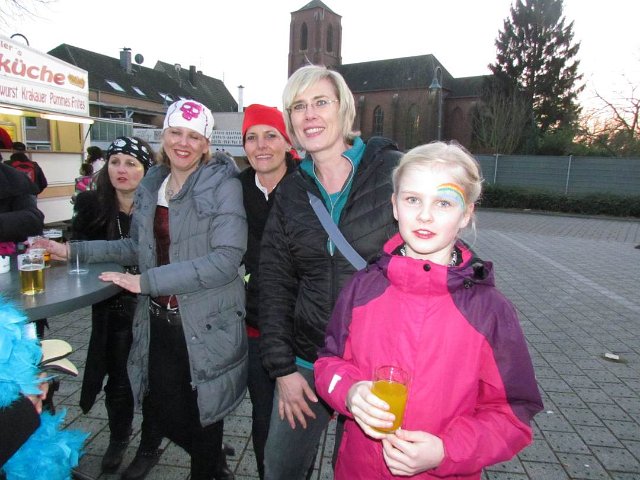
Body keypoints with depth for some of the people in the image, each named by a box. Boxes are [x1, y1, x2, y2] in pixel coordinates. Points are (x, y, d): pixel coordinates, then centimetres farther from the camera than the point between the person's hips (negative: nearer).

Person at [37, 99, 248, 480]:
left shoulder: (224, 185, -12)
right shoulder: (151, 185, 9)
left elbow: (227, 258, -23)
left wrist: (147, 281, -22)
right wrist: (73, 250, 12)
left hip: (206, 325, -5)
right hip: (159, 322, 6)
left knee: (202, 413, 12)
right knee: (167, 416, 15)